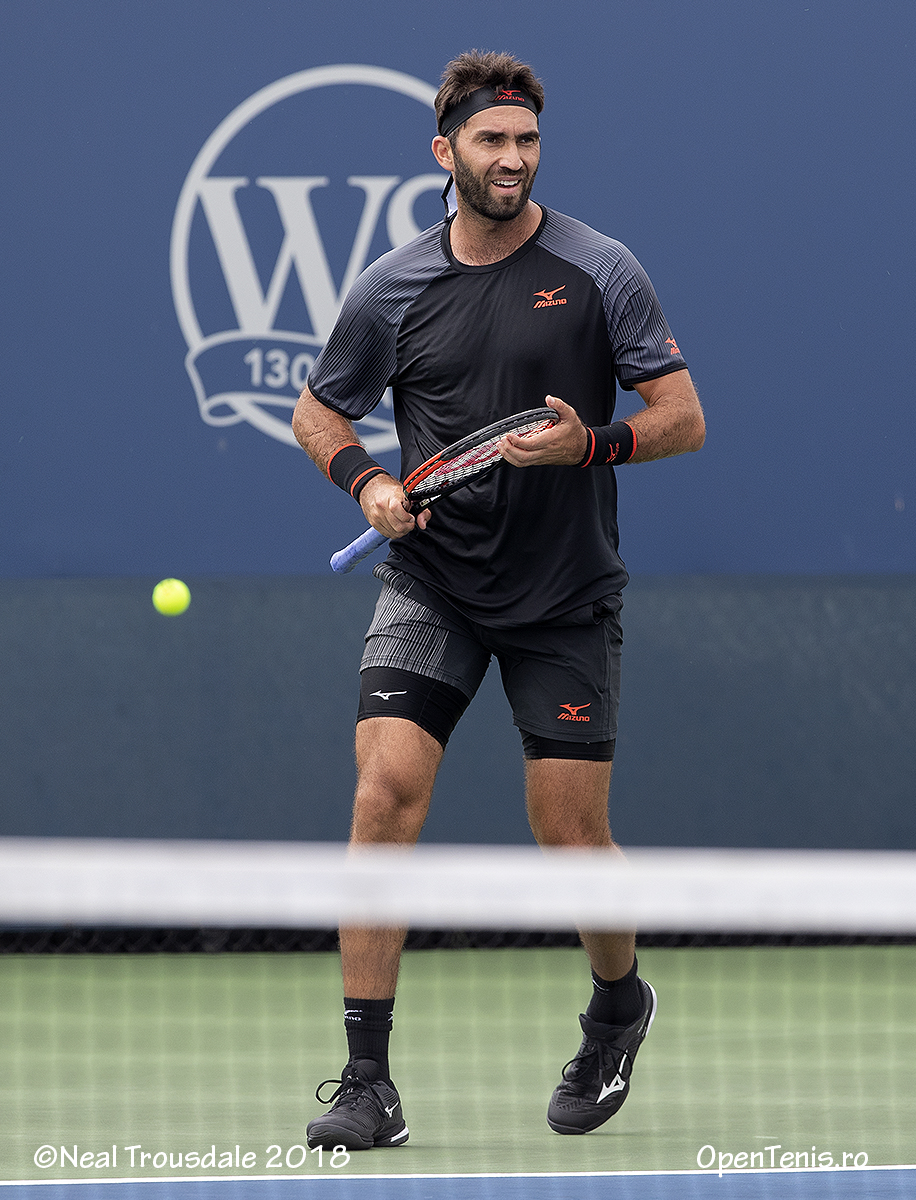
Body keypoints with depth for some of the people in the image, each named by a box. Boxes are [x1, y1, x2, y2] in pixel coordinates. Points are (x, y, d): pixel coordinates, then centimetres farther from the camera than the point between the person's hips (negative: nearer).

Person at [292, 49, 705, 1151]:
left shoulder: (600, 272, -5)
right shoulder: (391, 289, 1)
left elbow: (682, 418, -4)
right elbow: (318, 410, 14)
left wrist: (593, 445, -22)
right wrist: (366, 480, -6)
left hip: (567, 601, -1)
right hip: (429, 585, 1)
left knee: (569, 832, -1)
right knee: (386, 791, -16)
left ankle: (619, 1001, 33)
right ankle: (367, 1081, -12)